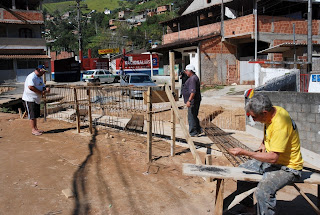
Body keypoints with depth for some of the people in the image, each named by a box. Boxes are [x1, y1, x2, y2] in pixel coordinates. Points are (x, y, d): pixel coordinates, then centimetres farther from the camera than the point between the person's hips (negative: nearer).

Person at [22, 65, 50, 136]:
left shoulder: (40, 78, 15)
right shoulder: (32, 77, -17)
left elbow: (42, 86, 17)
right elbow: (30, 87, -30)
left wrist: (45, 89, -8)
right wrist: (41, 92, -24)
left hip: (36, 100, 9)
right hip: (29, 99, -9)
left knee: (35, 115, 15)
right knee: (32, 115, -3)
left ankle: (36, 128, 24)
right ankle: (33, 130, 4)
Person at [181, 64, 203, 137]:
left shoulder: (192, 79, -17)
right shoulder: (194, 77, 17)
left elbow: (193, 91, -26)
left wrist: (189, 100, -29)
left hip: (193, 101, -11)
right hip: (194, 101, 11)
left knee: (191, 117, -5)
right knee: (194, 116, 16)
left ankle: (193, 133, 1)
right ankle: (199, 131, 21)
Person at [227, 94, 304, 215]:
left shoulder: (280, 125, -31)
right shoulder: (274, 111, -3)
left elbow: (273, 158, -30)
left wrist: (244, 152, -25)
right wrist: (264, 144, 4)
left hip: (287, 168, -10)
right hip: (271, 159, 10)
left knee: (263, 191, -32)